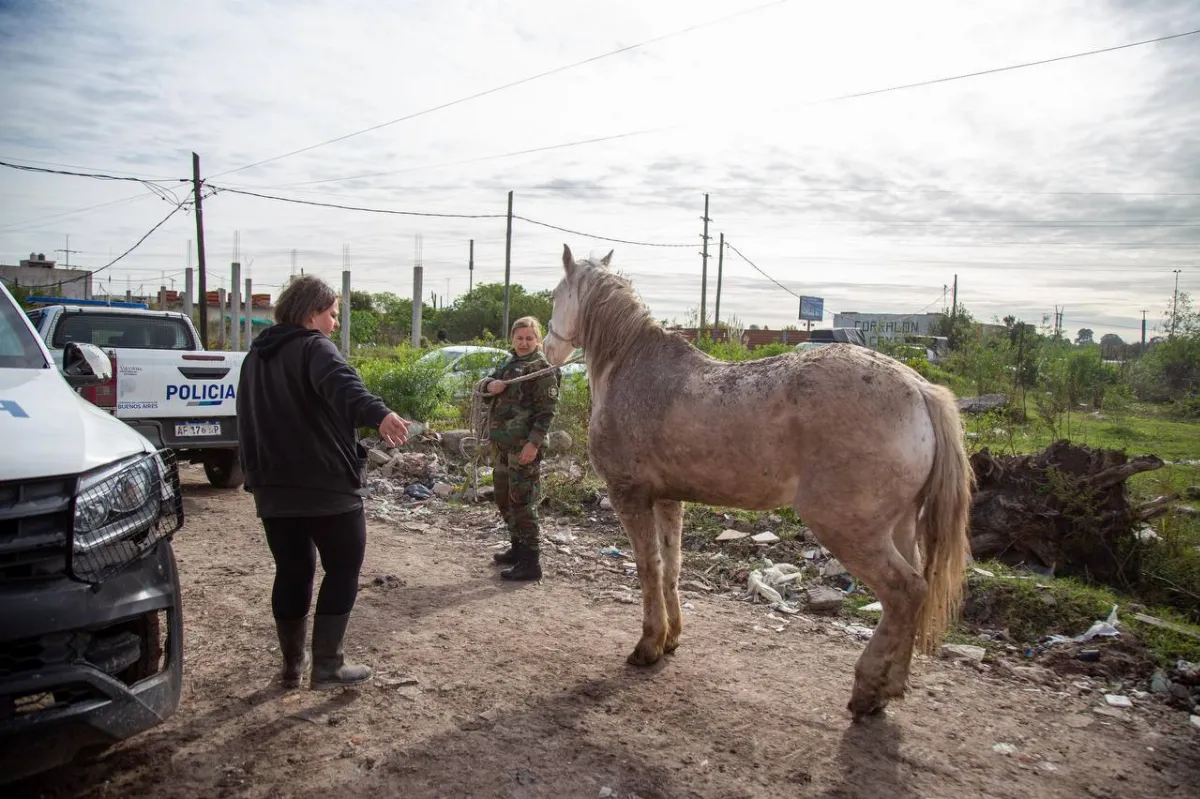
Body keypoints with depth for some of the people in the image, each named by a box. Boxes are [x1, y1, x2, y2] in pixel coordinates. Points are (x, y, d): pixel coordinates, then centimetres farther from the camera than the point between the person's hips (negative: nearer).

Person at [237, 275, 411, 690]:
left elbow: (247, 421, 24)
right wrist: (377, 413, -51)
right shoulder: (313, 347, -10)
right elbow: (341, 384, -34)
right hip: (327, 484, -7)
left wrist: (255, 475, 31)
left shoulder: (257, 355, 16)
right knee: (343, 568, 5)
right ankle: (327, 665, 3)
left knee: (292, 571, 15)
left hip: (274, 486, 7)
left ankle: (292, 664, 22)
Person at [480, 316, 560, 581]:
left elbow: (546, 411, -14)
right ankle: (518, 548, 32)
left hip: (523, 445, -9)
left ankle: (530, 562, -2)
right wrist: (490, 385, -7)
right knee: (503, 498, 17)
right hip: (501, 443, 9)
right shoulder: (508, 364, 16)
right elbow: (483, 389, 17)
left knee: (522, 500, -8)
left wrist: (534, 443, -23)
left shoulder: (542, 368, -8)